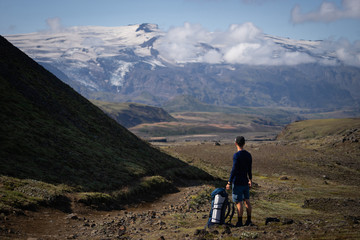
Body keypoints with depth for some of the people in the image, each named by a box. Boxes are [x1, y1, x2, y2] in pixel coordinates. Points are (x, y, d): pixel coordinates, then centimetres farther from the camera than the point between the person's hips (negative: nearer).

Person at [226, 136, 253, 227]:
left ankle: (239, 222, 0)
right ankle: (249, 220, 16)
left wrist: (229, 183, -13)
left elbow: (234, 170, -18)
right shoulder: (248, 155, 7)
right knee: (247, 200, 11)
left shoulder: (236, 155, -15)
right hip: (246, 182, 7)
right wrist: (250, 180, 27)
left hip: (237, 183, -7)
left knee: (238, 202, -3)